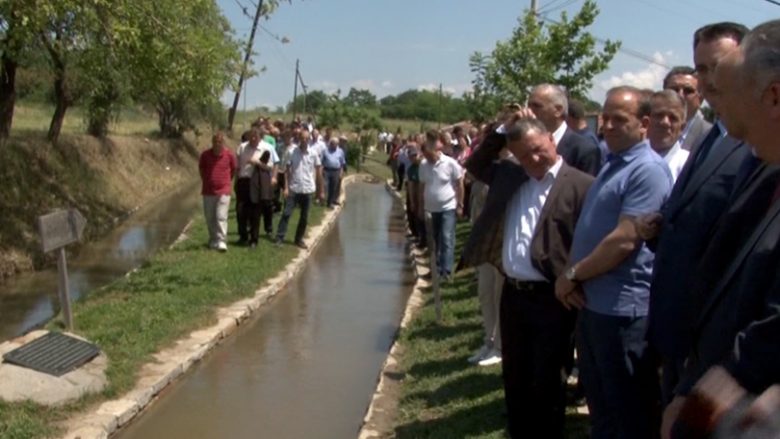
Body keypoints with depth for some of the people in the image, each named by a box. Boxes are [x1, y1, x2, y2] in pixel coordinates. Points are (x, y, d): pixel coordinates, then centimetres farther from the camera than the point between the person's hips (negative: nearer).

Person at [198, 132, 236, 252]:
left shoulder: (229, 155, -6)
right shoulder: (205, 155, -4)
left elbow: (234, 169, 10)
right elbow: (201, 169, 13)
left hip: (223, 191, -2)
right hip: (208, 191, 2)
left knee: (221, 217, -10)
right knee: (210, 218, 9)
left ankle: (222, 241, -11)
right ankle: (213, 240, 24)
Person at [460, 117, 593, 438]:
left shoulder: (581, 185, -11)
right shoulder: (511, 175, 8)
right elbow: (475, 165, 22)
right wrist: (499, 133, 9)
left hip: (551, 299, -6)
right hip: (512, 294, 7)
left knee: (545, 383, 7)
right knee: (514, 378, 18)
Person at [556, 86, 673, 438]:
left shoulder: (648, 169, -15)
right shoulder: (611, 163, 14)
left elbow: (624, 241, -23)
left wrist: (573, 274, -12)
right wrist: (573, 278, 1)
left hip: (624, 307, -9)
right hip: (592, 302, 9)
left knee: (630, 411, 6)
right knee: (600, 404, 21)